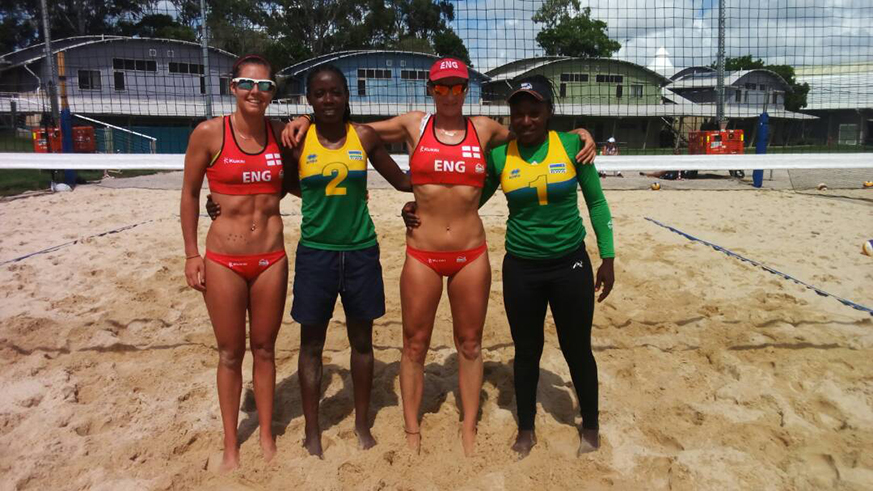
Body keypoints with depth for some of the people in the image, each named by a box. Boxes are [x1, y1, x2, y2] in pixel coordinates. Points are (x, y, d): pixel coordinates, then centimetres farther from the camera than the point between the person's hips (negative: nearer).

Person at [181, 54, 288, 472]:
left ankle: (267, 436, 31)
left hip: (271, 258, 2)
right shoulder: (209, 133, -7)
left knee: (264, 349, 14)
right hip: (223, 260, -2)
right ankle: (230, 444, 28)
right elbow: (189, 194, 1)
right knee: (230, 353, 9)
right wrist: (191, 254, -1)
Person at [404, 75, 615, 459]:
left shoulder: (572, 145, -7)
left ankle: (590, 425, 36)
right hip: (521, 268, 1)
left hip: (570, 264, -1)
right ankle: (526, 428, 34)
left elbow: (596, 203, 2)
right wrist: (422, 212, -7)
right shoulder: (498, 155, -5)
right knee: (526, 350, 13)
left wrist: (607, 257, 1)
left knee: (577, 348, 11)